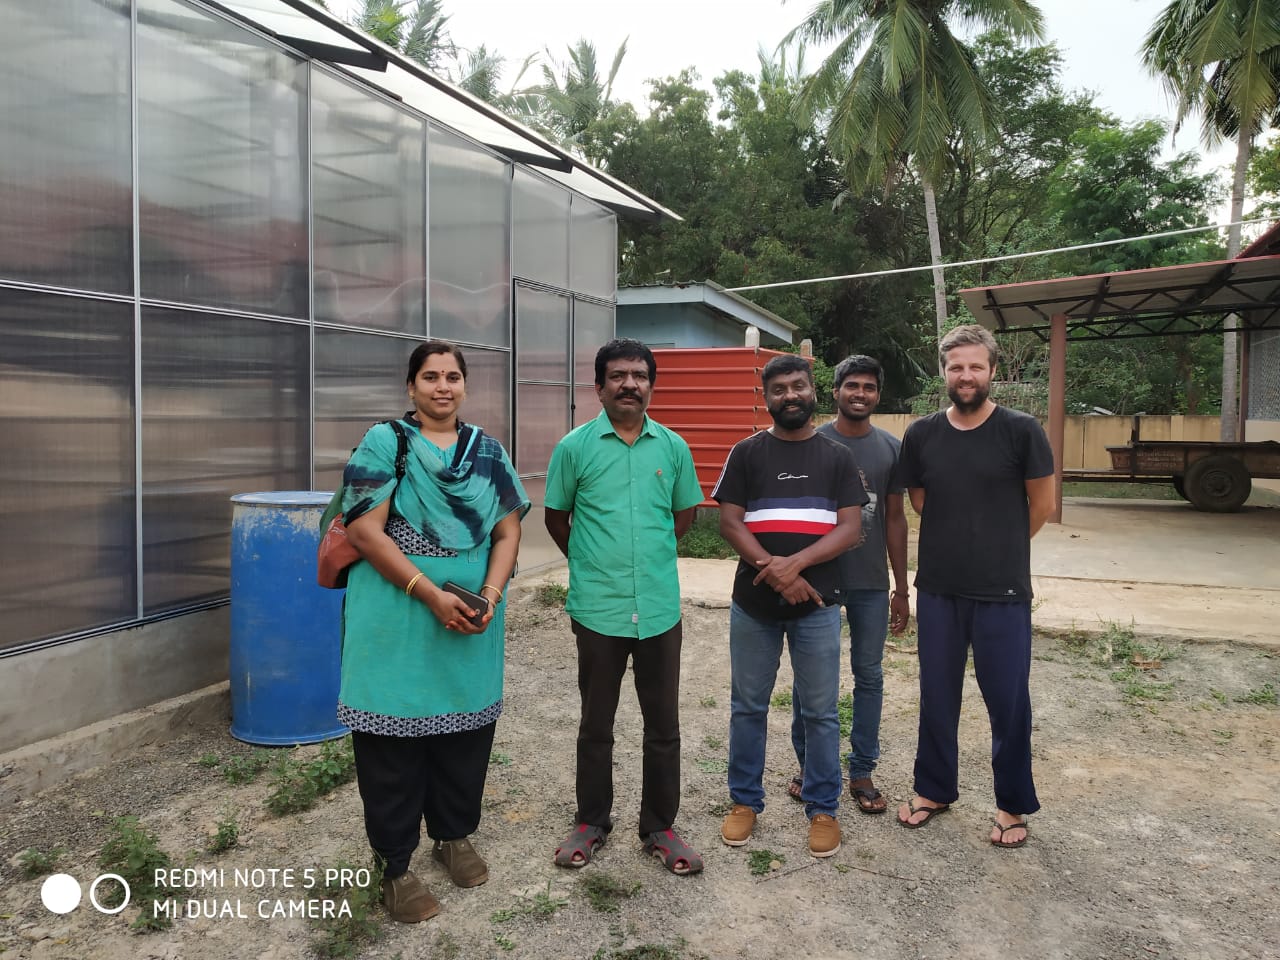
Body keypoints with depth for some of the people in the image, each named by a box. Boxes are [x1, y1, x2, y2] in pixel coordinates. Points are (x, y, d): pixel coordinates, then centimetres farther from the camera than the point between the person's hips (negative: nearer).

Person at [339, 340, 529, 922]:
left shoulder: (488, 452, 8)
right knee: (394, 739, 5)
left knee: (466, 731, 14)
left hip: (473, 625, 4)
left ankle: (454, 835, 36)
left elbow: (508, 531, 6)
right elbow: (365, 532, -13)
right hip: (397, 623, -4)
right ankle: (394, 863, 21)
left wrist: (489, 596, -11)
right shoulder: (384, 443, -5)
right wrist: (432, 596, -18)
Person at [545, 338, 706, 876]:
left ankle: (659, 827, 26)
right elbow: (556, 517, 7)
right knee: (596, 725, 13)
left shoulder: (673, 447, 2)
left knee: (663, 727, 10)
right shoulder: (575, 446, -4)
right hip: (598, 607, -2)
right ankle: (591, 822, 30)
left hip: (660, 607, 2)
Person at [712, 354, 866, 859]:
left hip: (817, 605, 0)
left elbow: (850, 528, -2)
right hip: (753, 604, 0)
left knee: (820, 712, 7)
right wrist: (772, 569, -15)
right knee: (748, 707, 10)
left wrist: (796, 563, -17)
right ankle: (745, 801, 26)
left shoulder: (837, 456, 5)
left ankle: (823, 808, 23)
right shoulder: (746, 453, 3)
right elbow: (730, 522, -2)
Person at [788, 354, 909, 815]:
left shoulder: (892, 448, 5)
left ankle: (861, 771, 22)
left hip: (871, 583, 3)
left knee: (869, 676, 9)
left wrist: (901, 588, 8)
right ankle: (808, 765, 23)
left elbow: (895, 518, 9)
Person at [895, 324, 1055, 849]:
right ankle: (934, 788, 33)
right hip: (938, 589, 3)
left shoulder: (1021, 430, -9)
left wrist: (1001, 546, 11)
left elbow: (1041, 504, 1)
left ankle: (1013, 804, 26)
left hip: (1003, 592, -3)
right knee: (937, 695, 14)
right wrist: (962, 541, 10)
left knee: (1008, 700, 7)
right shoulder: (921, 434, -1)